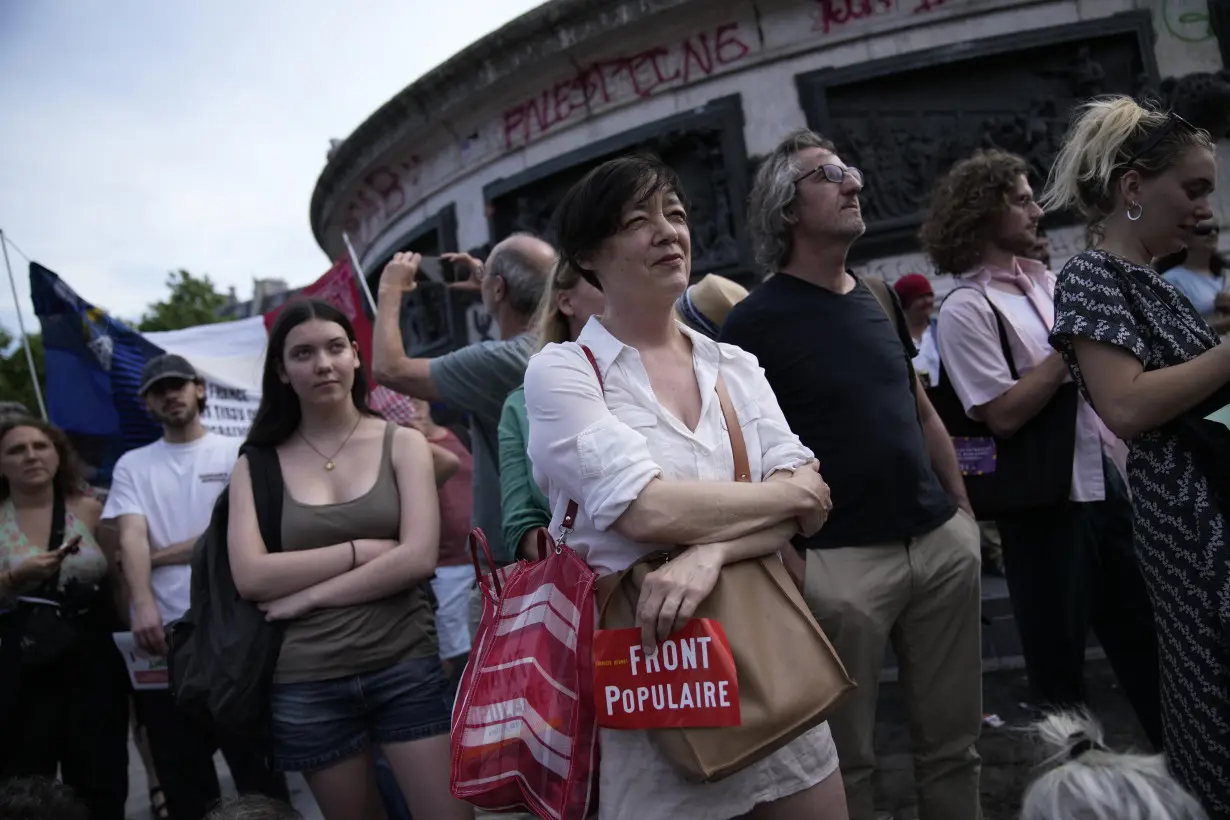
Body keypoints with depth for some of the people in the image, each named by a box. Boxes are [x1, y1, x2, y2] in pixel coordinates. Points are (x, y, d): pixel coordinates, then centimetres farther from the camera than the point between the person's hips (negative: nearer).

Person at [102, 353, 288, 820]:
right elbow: (131, 538, -4)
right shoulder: (132, 466, 11)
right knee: (180, 769, 10)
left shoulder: (235, 453, 5)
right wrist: (143, 606, -20)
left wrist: (159, 555, -5)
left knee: (254, 756, 4)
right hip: (162, 630, 2)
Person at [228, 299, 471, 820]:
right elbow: (251, 577, -8)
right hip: (305, 686, 1)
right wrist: (361, 550, -11)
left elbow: (418, 557, -9)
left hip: (406, 668, -1)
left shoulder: (403, 443, 2)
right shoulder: (258, 464, 4)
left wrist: (309, 593, -10)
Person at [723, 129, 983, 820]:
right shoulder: (756, 322, -7)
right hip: (839, 557, -6)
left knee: (954, 741, 14)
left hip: (943, 541, 6)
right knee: (848, 757, 6)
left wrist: (963, 508, 15)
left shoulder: (881, 297, 13)